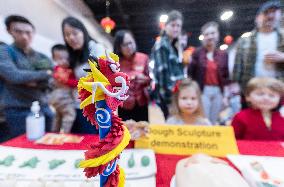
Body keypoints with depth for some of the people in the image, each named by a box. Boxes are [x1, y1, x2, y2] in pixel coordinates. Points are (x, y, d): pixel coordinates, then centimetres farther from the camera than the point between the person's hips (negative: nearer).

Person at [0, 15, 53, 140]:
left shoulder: (43, 58, 10)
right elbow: (13, 76, -18)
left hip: (44, 109, 4)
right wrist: (45, 74, -9)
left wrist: (35, 82, -14)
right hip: (18, 112, -4)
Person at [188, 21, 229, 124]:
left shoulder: (223, 54, 9)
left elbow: (226, 76, 10)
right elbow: (190, 74, -4)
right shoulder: (197, 53, -1)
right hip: (203, 91, -3)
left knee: (214, 122, 12)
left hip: (218, 92, 4)